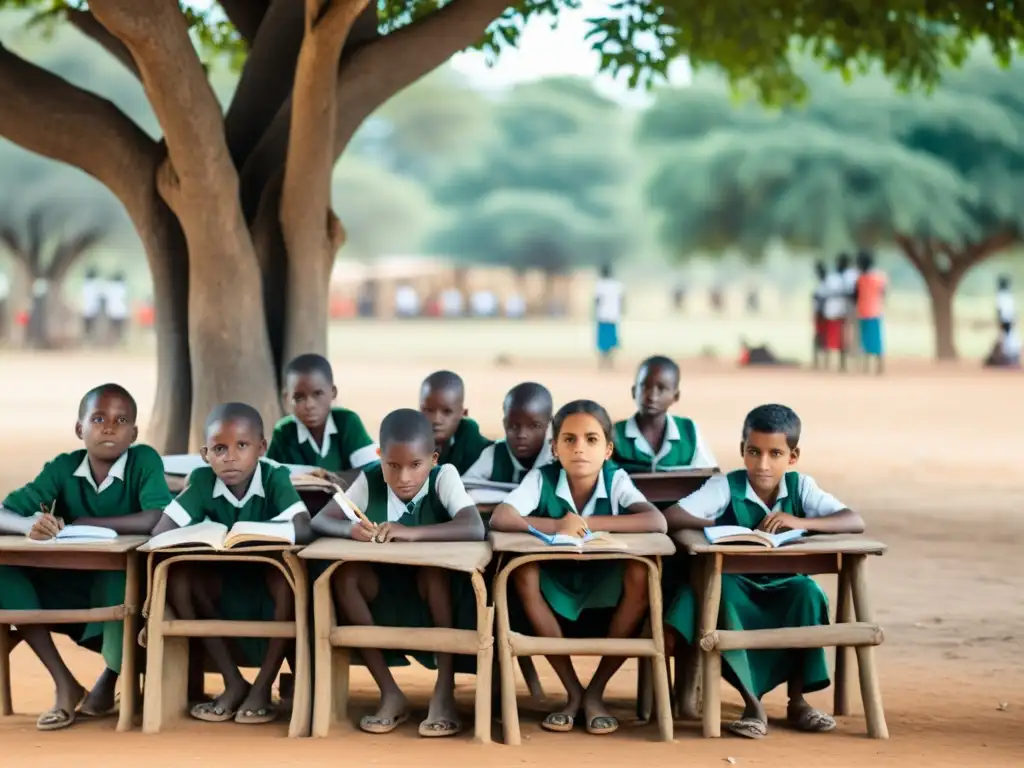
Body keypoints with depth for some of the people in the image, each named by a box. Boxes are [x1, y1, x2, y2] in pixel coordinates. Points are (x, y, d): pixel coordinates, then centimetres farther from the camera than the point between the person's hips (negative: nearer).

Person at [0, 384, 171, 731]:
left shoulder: (145, 461, -12)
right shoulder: (62, 468, -3)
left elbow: (159, 520, -29)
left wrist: (83, 524, -25)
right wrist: (31, 525, -35)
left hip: (125, 589, -4)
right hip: (73, 589, 4)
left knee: (117, 574, -37)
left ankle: (110, 678, -7)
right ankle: (65, 685, -12)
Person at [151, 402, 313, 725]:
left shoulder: (275, 477, -19)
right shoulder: (202, 481, -12)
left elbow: (303, 530, -34)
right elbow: (161, 531, -18)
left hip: (269, 586, -3)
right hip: (224, 585, 3)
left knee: (286, 574, -35)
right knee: (178, 575, -24)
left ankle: (262, 687, -18)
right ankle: (233, 683, -12)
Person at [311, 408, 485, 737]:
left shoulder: (444, 477, -18)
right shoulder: (370, 481, -10)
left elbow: (475, 529, -34)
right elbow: (319, 521, -11)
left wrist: (411, 533, -44)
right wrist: (350, 530, -33)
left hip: (436, 593, -3)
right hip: (386, 592, 3)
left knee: (434, 565, -34)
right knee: (343, 574, -25)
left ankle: (444, 693, -24)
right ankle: (390, 693, -16)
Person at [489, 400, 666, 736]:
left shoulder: (616, 480, -14)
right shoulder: (541, 478, -14)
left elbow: (657, 522, -31)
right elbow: (499, 519, -28)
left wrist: (587, 524, -32)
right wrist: (556, 526, -41)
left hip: (605, 592, 0)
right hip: (555, 592, 0)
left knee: (641, 574, -29)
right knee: (522, 572, -30)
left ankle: (595, 691, -13)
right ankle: (573, 692, -16)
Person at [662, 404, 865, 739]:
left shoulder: (800, 487, -5)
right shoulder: (725, 487, -10)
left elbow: (855, 522, -15)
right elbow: (670, 517, -20)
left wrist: (801, 522, -29)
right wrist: (722, 526, -30)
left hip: (784, 587, 2)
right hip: (738, 587, -2)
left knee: (808, 593, -29)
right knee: (723, 591, -34)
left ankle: (797, 701, -15)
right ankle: (753, 703, -26)